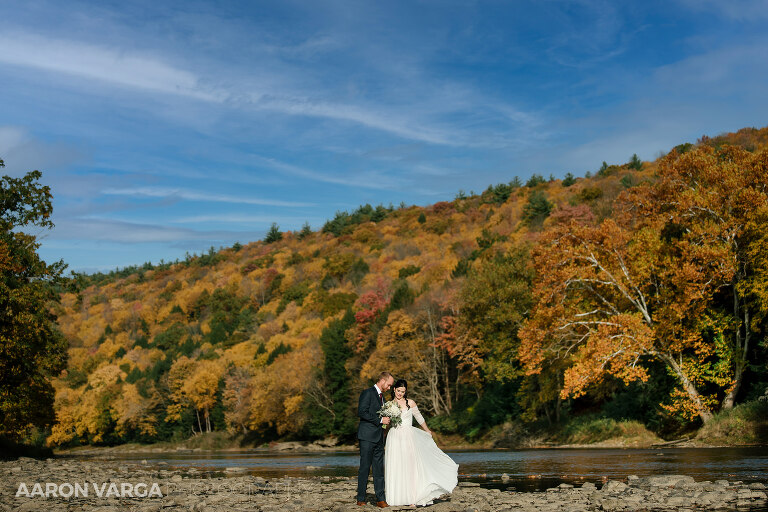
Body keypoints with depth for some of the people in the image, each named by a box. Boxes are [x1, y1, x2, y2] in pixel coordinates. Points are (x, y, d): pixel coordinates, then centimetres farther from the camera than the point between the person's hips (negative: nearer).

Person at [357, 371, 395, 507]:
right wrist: (380, 420, -16)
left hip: (379, 437, 8)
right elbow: (361, 412, -17)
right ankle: (361, 499, 4)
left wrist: (386, 419, 8)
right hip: (367, 436, -8)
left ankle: (380, 499, 4)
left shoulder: (381, 396, 21)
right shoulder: (367, 393, -7)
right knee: (365, 467, -3)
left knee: (379, 469, 4)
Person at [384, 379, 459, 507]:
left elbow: (419, 418, 16)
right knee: (395, 468, 0)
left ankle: (412, 498, -3)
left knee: (410, 466, -4)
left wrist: (427, 431, 27)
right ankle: (395, 497, 6)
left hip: (408, 437, -1)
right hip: (394, 438, 1)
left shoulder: (410, 403, 3)